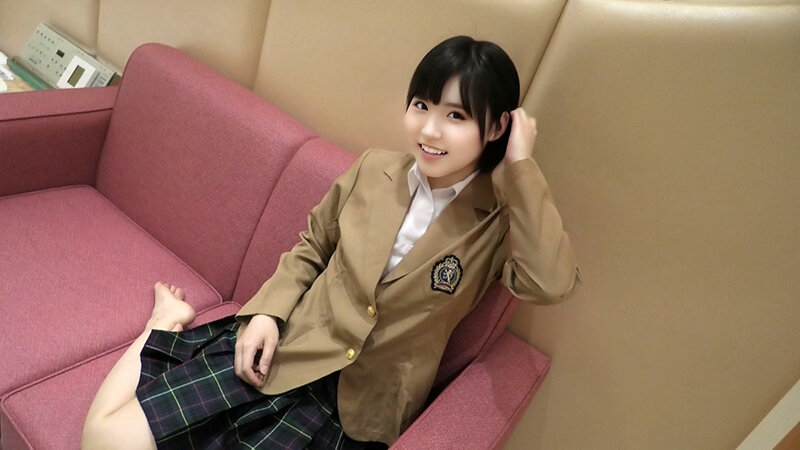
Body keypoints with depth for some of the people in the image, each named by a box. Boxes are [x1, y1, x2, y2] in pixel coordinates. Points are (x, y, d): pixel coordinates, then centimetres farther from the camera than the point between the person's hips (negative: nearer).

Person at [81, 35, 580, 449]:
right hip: (283, 351, 3)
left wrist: (520, 165, -26)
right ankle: (170, 325, 19)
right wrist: (266, 312, -4)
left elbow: (552, 282, -30)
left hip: (353, 406, -2)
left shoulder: (498, 222, -9)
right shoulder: (373, 169, -1)